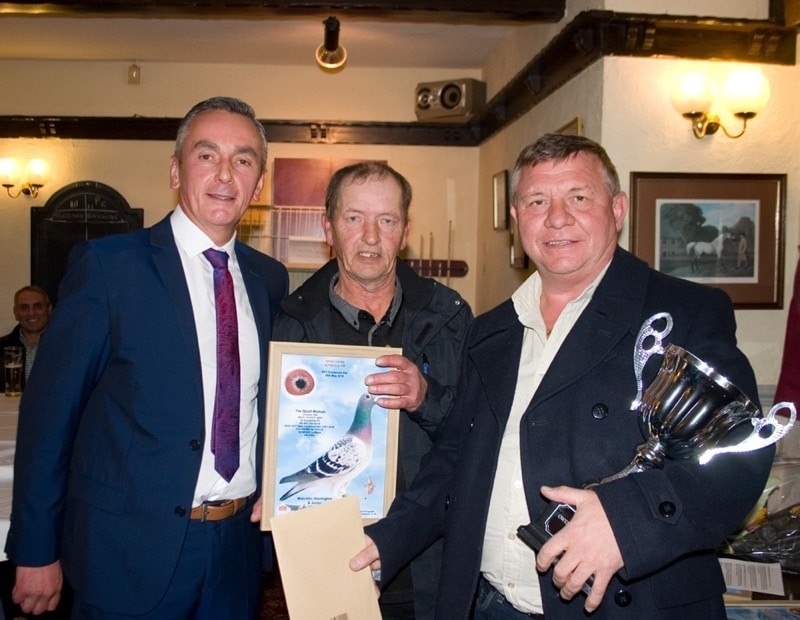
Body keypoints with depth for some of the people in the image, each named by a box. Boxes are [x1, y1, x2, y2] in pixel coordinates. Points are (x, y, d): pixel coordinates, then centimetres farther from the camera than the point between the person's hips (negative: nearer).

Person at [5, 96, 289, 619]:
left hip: (241, 546, 4)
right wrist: (36, 553, -6)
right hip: (132, 552, -4)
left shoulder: (270, 279, 4)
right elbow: (49, 409, -8)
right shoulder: (107, 264, -10)